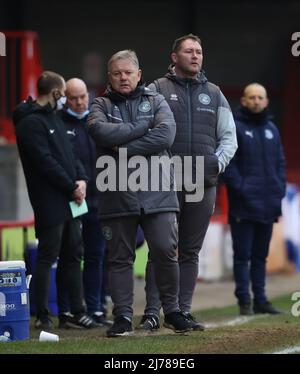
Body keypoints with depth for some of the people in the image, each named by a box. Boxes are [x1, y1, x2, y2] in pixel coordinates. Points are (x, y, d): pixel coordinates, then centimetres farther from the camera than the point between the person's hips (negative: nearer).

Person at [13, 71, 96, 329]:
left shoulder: (53, 118, 18)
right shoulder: (30, 122, -12)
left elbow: (69, 154, 18)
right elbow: (46, 162, -18)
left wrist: (82, 179, 0)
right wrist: (72, 187, -13)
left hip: (69, 201, 9)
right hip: (49, 202, -9)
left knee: (73, 255, 12)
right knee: (47, 257, -6)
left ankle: (77, 310, 17)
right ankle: (42, 315, -2)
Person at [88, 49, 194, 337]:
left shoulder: (156, 102, 11)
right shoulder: (102, 105, 10)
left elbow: (166, 135, -8)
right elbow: (100, 131, -13)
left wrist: (125, 148, -11)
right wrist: (142, 126, -8)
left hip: (156, 192, 0)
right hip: (116, 195, 0)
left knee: (166, 253, -5)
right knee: (120, 257, 3)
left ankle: (172, 311, 9)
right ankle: (123, 317, 10)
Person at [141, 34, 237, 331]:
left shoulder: (214, 95, 16)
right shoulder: (157, 90, 4)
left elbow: (229, 137, 17)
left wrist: (217, 163, 2)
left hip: (203, 185, 4)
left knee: (190, 252, 6)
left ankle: (183, 311, 9)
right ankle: (152, 312, -5)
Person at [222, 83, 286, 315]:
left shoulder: (271, 129, 14)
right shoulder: (234, 127, -5)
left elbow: (280, 162, 17)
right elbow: (227, 163, -10)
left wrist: (279, 189, 5)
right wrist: (240, 188, -16)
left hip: (268, 206, 6)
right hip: (244, 206, -6)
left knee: (260, 255, 12)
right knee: (243, 255, -3)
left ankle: (260, 300, 16)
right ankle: (244, 301, 0)